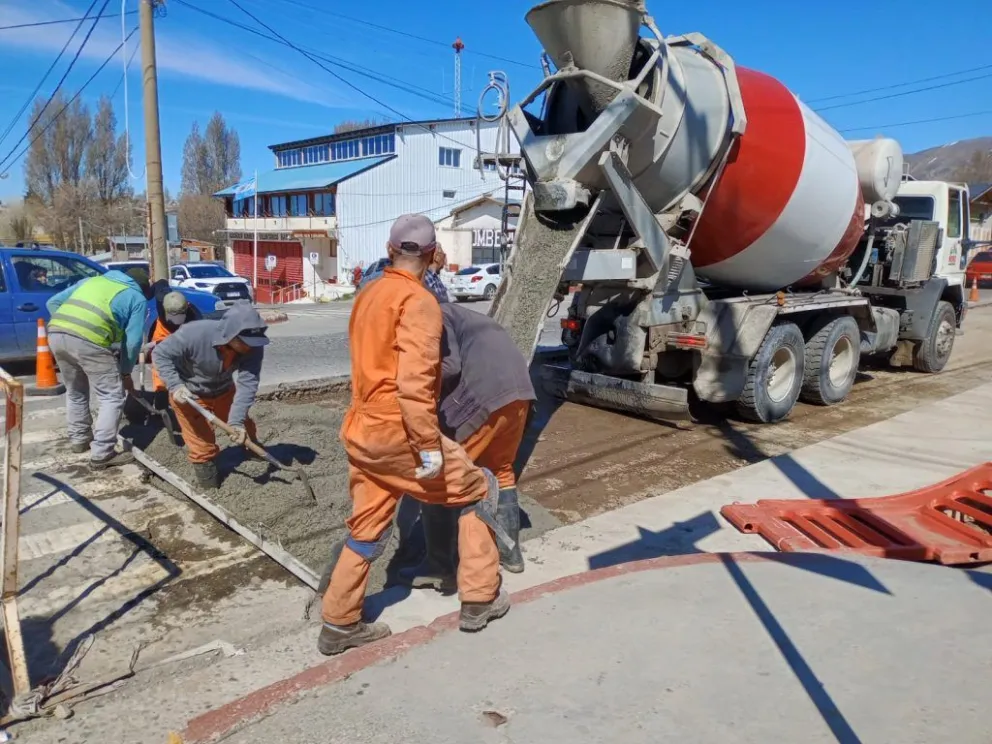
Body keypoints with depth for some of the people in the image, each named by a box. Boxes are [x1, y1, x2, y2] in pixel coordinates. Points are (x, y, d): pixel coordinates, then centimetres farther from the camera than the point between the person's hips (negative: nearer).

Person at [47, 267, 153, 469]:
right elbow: (132, 341, 10)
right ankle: (101, 455, 2)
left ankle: (80, 439, 40)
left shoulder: (91, 280, 33)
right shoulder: (138, 298, 18)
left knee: (75, 392, 26)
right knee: (112, 397, 5)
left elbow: (53, 302, 28)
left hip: (55, 333, 7)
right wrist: (126, 372, 21)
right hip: (89, 340, -6)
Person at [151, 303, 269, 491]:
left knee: (244, 429, 16)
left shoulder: (253, 347, -28)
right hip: (188, 394, -3)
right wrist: (175, 386, -36)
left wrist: (237, 420, -42)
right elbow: (160, 353, -25)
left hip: (223, 390, 4)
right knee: (203, 445, 0)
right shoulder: (194, 334, -38)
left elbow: (248, 383, -32)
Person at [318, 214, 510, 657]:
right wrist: (430, 446, -21)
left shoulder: (368, 296, 13)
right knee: (477, 491, 10)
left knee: (367, 528, 18)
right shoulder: (417, 301, -13)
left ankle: (338, 625, 26)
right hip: (397, 432, -8)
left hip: (360, 430, 8)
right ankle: (480, 600, 16)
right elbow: (414, 381, -23)